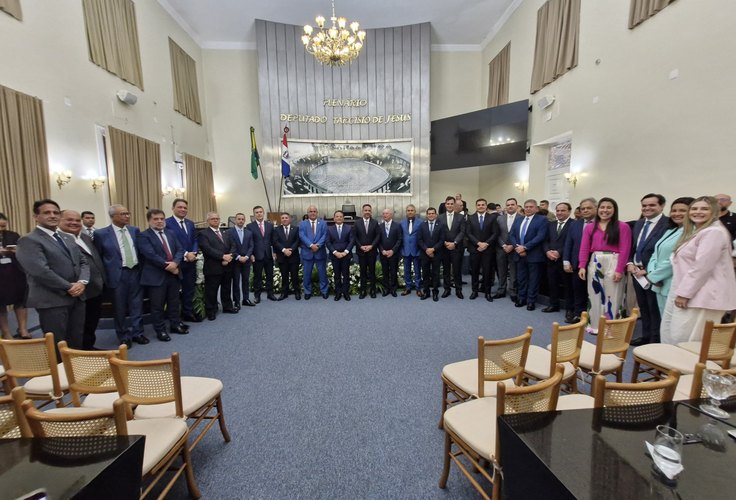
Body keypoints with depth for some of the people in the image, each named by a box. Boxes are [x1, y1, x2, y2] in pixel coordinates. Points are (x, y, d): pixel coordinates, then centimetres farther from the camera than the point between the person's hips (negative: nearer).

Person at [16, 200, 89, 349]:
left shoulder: (68, 238, 15)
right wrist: (68, 287, -14)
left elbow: (83, 262, 12)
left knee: (77, 342, 14)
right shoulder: (29, 240, -9)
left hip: (77, 297, 7)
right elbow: (40, 271, -20)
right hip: (52, 301, -7)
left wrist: (82, 282, -7)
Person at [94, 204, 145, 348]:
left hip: (136, 272, 3)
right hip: (117, 275, -3)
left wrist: (141, 268, 8)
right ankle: (124, 336, 23)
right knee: (119, 308, 8)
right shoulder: (101, 234, -4)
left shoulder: (135, 230, 6)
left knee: (137, 305, 10)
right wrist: (104, 276, 0)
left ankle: (137, 333, 24)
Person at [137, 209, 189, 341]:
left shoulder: (171, 233, 11)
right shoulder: (144, 236, -7)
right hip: (156, 276, -5)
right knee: (157, 305, 6)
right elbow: (151, 255, -17)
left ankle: (175, 325, 29)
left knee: (174, 302, 15)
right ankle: (160, 330, 18)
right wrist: (168, 267, -17)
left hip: (174, 274, 5)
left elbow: (179, 250, 6)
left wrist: (175, 263, -13)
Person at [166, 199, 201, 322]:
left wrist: (193, 253, -8)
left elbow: (195, 240, 11)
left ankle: (188, 313, 26)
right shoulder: (167, 223, -9)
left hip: (191, 261, 6)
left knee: (190, 288, 13)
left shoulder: (190, 223, 12)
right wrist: (185, 254, -18)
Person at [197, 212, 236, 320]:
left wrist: (228, 258, -11)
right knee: (211, 291, 4)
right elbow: (208, 249, -17)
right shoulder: (203, 234, -4)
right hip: (213, 268, -6)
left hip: (227, 267, 6)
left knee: (227, 289, 16)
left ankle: (227, 307, 31)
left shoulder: (226, 234, 16)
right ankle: (211, 311, 19)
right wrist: (223, 256, -21)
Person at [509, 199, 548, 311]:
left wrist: (525, 247, -19)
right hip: (519, 254, 5)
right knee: (521, 278, 13)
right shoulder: (518, 220, 13)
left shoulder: (542, 219, -4)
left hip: (534, 255, -5)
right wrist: (517, 247, -10)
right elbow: (511, 235, 7)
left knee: (533, 279, 5)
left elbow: (540, 237, -15)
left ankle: (531, 301, 14)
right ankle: (521, 298, 24)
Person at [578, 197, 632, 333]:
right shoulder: (589, 227, 10)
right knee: (595, 295, 9)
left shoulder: (623, 227, -1)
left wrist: (619, 270, -14)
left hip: (613, 263, -3)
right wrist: (582, 266, -6)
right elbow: (584, 248, 4)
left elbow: (624, 250, -7)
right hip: (594, 263, 3)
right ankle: (596, 325, 22)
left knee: (612, 296, 2)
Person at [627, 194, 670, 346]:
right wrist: (630, 263, -1)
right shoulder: (639, 223, 12)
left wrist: (648, 271, -17)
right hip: (637, 271, 7)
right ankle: (646, 336, 30)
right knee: (643, 307, 17)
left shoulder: (669, 224, -13)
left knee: (655, 309, 5)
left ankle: (656, 340, 18)